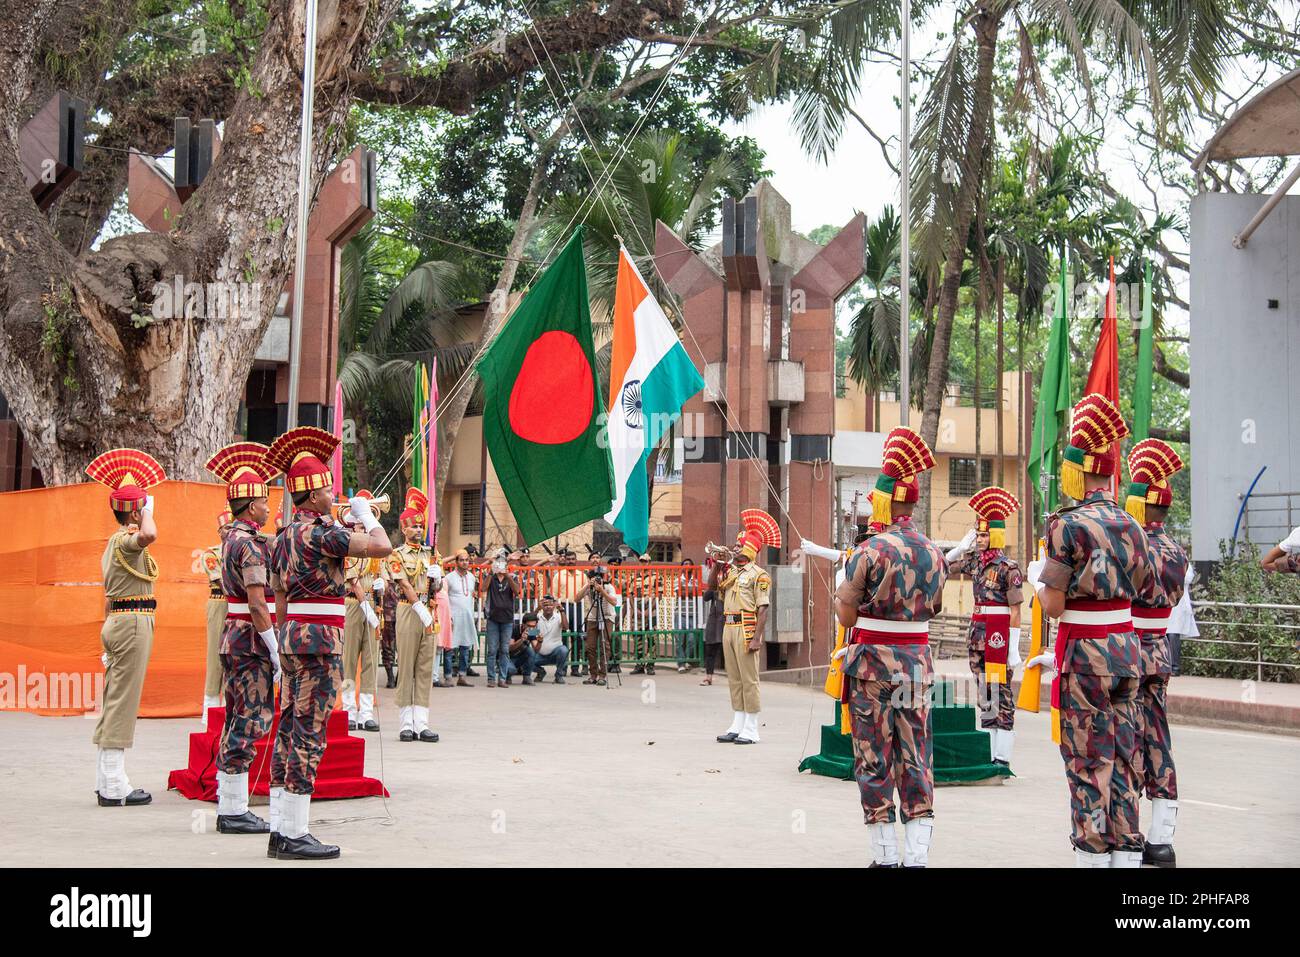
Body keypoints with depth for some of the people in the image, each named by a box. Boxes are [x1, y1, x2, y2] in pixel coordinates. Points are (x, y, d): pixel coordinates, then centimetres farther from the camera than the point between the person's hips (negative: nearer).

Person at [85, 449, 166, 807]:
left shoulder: (114, 543, 19)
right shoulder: (127, 540, -12)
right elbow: (149, 535, -38)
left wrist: (110, 633, 26)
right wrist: (147, 511, -17)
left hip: (117, 620, 10)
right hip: (133, 621, -10)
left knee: (114, 700, 12)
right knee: (123, 701, -8)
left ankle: (107, 781, 17)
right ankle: (114, 787, -7)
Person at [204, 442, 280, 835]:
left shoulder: (232, 538, 14)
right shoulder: (250, 544, -16)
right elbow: (257, 604, -20)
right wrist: (276, 653, -19)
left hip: (234, 638, 10)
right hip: (251, 641, -10)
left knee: (238, 721, 13)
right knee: (251, 719, -7)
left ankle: (229, 809, 19)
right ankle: (235, 811, -4)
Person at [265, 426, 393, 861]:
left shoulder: (284, 536, 15)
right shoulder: (319, 532, -14)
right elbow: (381, 547, -18)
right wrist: (365, 513, 0)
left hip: (293, 634, 10)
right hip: (320, 638, -9)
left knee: (289, 728, 10)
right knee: (309, 731, -7)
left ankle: (280, 831, 14)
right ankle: (292, 835, -4)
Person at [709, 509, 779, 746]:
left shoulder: (758, 574, -7)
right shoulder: (730, 571, 16)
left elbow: (763, 609, -12)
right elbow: (712, 586, 13)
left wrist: (757, 637, -19)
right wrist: (717, 564, 5)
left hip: (746, 628, -8)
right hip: (729, 626, 8)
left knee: (749, 679, -5)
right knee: (734, 679, 10)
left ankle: (751, 730, -2)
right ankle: (737, 726, 16)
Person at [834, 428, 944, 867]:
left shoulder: (870, 551, -14)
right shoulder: (933, 552, 4)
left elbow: (846, 616, -11)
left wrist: (841, 596, 9)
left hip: (872, 662, -4)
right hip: (918, 660, 5)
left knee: (874, 760, 4)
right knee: (917, 760, 7)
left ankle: (886, 855, 9)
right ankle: (918, 854, 4)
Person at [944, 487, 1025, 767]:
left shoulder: (1007, 567, -10)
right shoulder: (975, 561, 10)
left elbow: (1015, 610, -12)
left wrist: (1014, 647, -16)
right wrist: (963, 544, 10)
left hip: (998, 632, -8)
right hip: (977, 629, 8)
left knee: (1001, 692, -5)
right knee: (984, 692, 10)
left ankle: (1002, 758, -3)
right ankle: (988, 754, 16)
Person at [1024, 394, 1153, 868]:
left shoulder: (1069, 526, -13)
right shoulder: (1130, 525, 8)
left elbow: (1054, 607, -14)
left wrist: (1036, 581, 8)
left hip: (1086, 654, -6)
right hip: (1127, 647, 6)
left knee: (1088, 764, -1)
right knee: (1123, 760, 11)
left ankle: (1094, 854, 3)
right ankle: (1127, 851, 15)